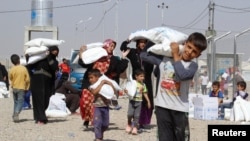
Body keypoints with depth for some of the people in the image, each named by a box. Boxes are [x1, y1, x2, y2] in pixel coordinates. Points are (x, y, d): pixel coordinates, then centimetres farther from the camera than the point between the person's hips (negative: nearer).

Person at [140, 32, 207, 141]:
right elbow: (144, 55, 8)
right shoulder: (164, 58, 4)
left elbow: (182, 74, -24)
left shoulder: (192, 65, -3)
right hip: (162, 106, 1)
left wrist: (175, 55, -14)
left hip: (180, 108, -1)